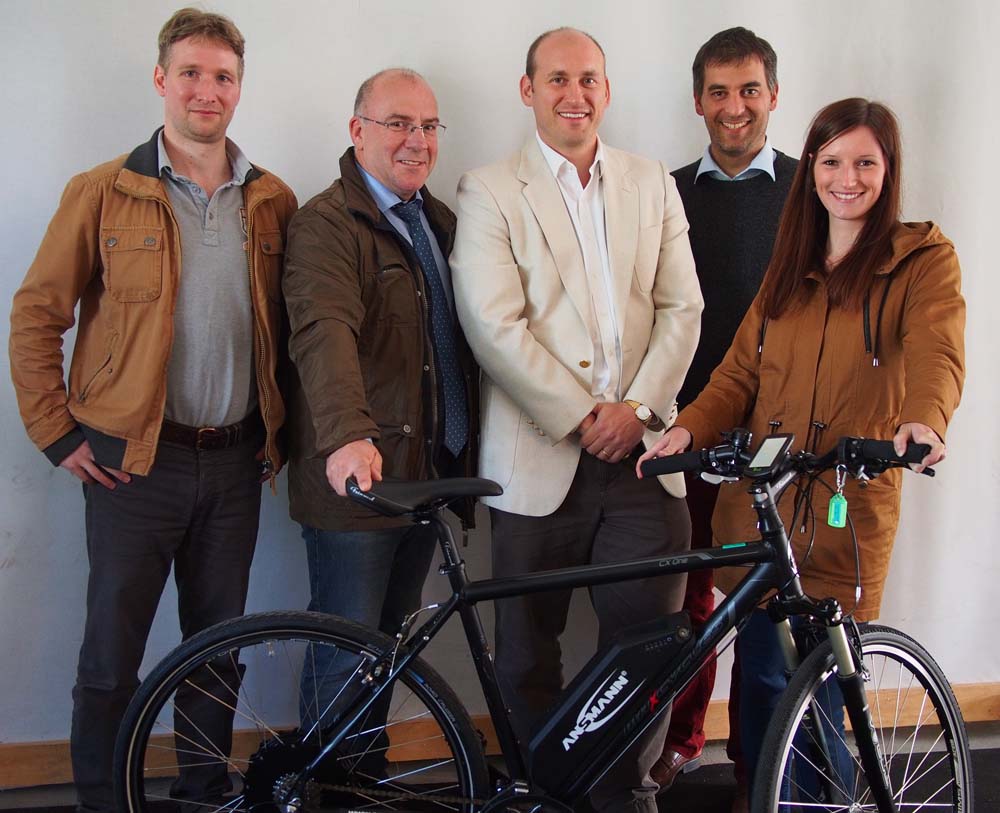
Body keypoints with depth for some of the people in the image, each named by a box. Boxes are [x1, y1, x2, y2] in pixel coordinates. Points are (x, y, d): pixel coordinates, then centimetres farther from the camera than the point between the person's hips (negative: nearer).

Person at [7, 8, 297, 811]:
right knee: (112, 657, 2)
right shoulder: (103, 193, -4)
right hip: (133, 459, -3)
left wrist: (281, 432, 9)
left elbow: (291, 325, 14)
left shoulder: (274, 202, 5)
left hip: (235, 461, 3)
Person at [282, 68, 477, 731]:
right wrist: (348, 437, -44)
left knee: (394, 646, 18)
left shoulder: (441, 222, 15)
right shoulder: (323, 224, -12)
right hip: (355, 477, -8)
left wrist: (469, 452, 13)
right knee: (346, 658, 1)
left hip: (430, 473, 8)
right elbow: (325, 333, -29)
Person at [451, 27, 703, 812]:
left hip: (640, 451, 3)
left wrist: (639, 406, -6)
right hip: (540, 458, -2)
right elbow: (495, 327, -8)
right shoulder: (488, 192, 1)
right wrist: (581, 417, -11)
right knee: (529, 653, 7)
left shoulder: (652, 183, 13)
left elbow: (681, 308, 7)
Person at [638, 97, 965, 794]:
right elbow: (740, 373, 12)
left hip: (846, 512, -4)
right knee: (762, 675, 9)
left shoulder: (924, 259, 0)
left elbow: (937, 353, -18)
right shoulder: (790, 266, 16)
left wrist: (924, 420, -40)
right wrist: (689, 428, -8)